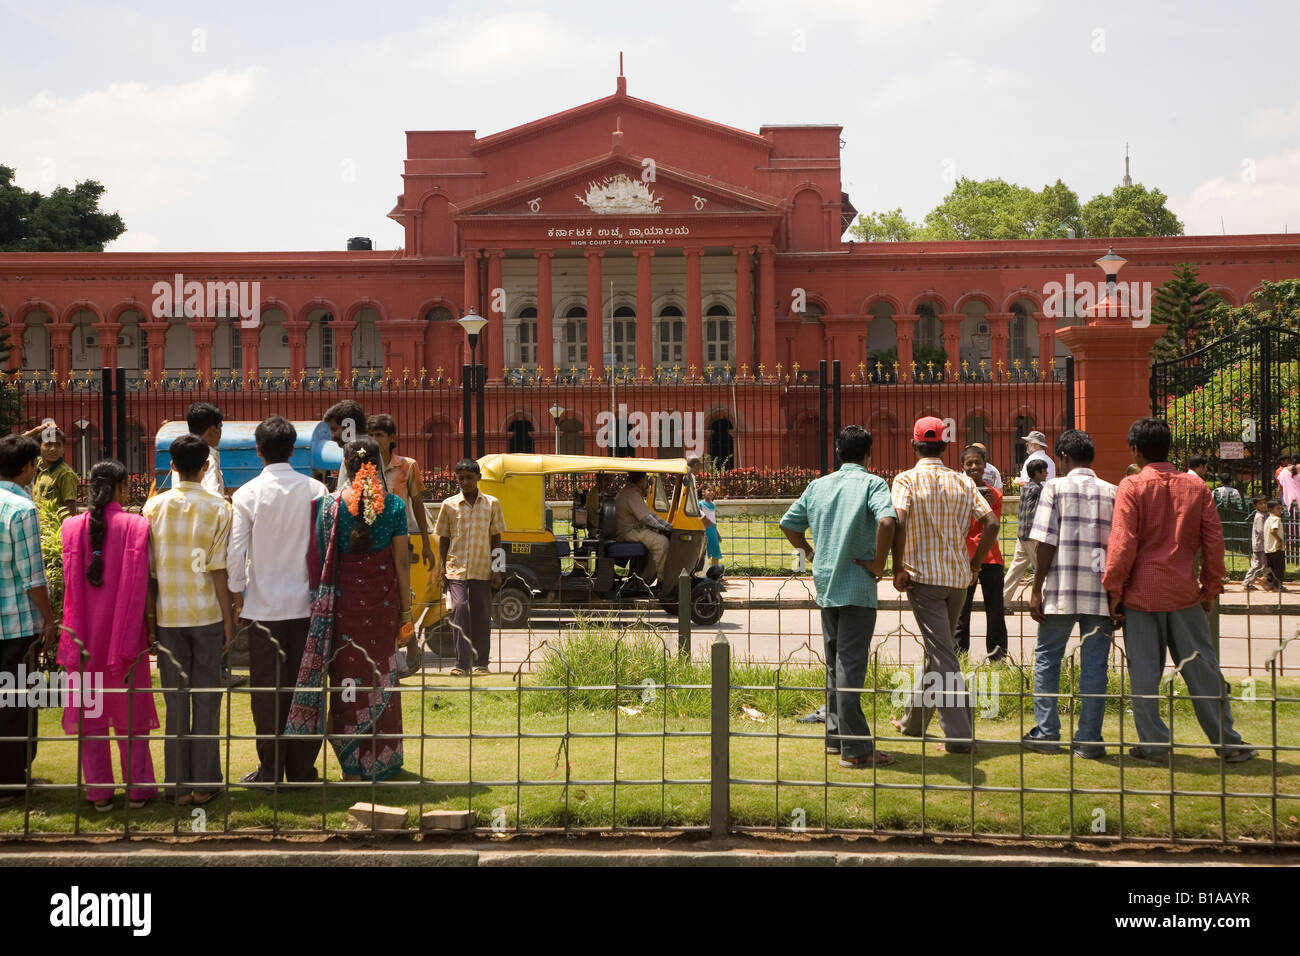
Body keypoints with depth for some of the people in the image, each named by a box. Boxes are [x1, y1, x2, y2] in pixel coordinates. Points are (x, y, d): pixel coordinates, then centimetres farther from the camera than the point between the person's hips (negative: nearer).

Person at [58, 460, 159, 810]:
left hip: (86, 634, 1)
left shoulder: (73, 526, -4)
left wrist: (74, 635, 3)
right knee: (131, 711, 9)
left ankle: (99, 792, 10)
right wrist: (149, 623, -2)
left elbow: (71, 585, -3)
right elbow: (142, 583, -10)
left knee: (90, 712, 8)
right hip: (126, 633, -1)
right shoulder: (136, 525, -9)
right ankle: (137, 788, 12)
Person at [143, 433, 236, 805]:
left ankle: (177, 786, 8)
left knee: (175, 702, 6)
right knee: (206, 699, 6)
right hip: (207, 615, -1)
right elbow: (218, 569, -8)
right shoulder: (218, 507, -6)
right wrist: (229, 619, -1)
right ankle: (203, 782, 8)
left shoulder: (155, 506, 0)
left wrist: (149, 618, 9)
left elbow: (147, 568, 1)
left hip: (168, 616, 2)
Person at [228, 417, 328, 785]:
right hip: (306, 604, 1)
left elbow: (235, 553, -8)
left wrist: (237, 599, 4)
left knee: (267, 690, 5)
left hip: (263, 606, -1)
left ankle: (270, 771, 8)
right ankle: (302, 768, 11)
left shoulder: (248, 494, -6)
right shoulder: (315, 491, -3)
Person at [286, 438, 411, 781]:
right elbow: (402, 562, -3)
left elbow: (322, 561, -4)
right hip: (382, 602, 1)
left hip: (343, 601, 0)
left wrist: (323, 605, 4)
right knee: (380, 677, 11)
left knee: (347, 678, 6)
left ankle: (351, 764, 6)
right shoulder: (393, 506, -4)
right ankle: (380, 759, 17)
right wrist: (405, 612, 4)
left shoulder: (331, 505, -5)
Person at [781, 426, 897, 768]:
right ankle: (855, 748, -6)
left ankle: (835, 735, 25)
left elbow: (788, 524, 14)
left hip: (825, 583, 6)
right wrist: (878, 563, -15)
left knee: (835, 663, 18)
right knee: (851, 666, -7)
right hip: (857, 586, -6)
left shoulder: (818, 485, 10)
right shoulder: (872, 483, -8)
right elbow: (886, 521, -25)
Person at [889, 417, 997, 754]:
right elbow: (991, 524, -1)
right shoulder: (963, 482, 7)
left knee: (942, 656, -7)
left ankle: (959, 735, -14)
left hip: (924, 576, -5)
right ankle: (914, 720, 34)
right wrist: (974, 564, 7)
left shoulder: (907, 480, -6)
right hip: (959, 577, 5)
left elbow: (898, 523, -22)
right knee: (937, 648, 19)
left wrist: (898, 569, -14)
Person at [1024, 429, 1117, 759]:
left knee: (1047, 658, 11)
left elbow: (1046, 543, -7)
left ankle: (1046, 733, 10)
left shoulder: (1056, 488, -1)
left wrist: (1036, 589, -2)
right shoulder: (1112, 493, 8)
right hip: (1101, 593, 2)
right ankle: (1089, 740, 2)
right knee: (1094, 664, 4)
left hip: (1061, 589, -2)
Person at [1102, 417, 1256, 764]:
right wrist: (1211, 588, 13)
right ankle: (1227, 742, 10)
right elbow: (1214, 541, 4)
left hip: (1142, 593, -3)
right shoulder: (1195, 486, 2)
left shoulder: (1131, 487, -8)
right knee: (1201, 668, 8)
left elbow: (1122, 544, -12)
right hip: (1185, 593, 3)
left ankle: (1153, 745, 5)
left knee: (1144, 673, 4)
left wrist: (1114, 591, -4)